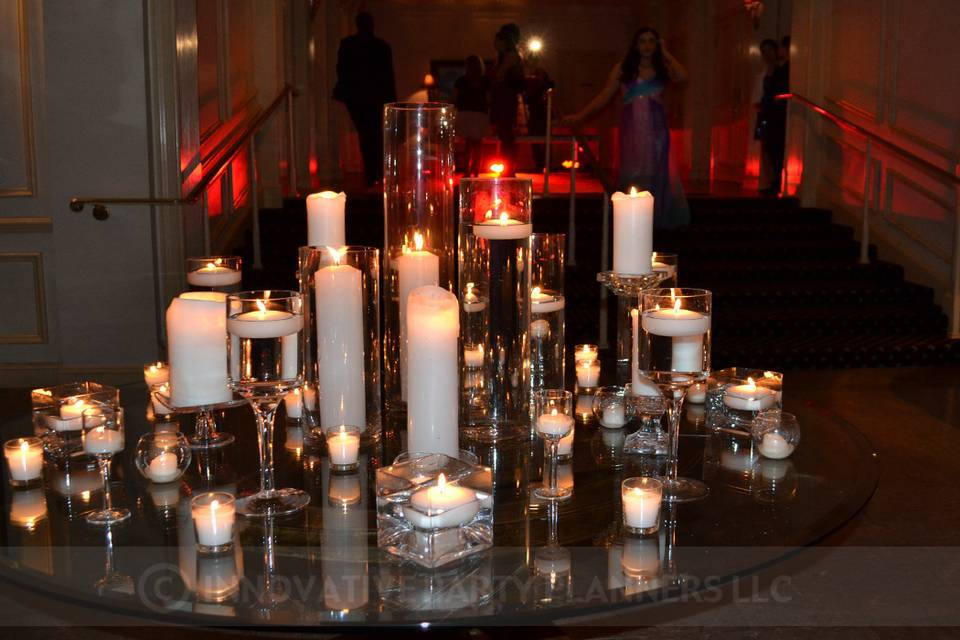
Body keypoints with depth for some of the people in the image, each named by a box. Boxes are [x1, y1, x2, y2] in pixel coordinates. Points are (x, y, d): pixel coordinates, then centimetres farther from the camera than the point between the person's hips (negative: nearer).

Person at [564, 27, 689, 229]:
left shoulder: (662, 69, 10)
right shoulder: (623, 69, 6)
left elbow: (682, 77, -11)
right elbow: (603, 98, 3)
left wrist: (666, 54, -1)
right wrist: (580, 116, -7)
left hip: (656, 128, 1)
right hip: (632, 128, -1)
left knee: (656, 172, -1)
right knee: (632, 173, -2)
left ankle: (658, 218, 9)